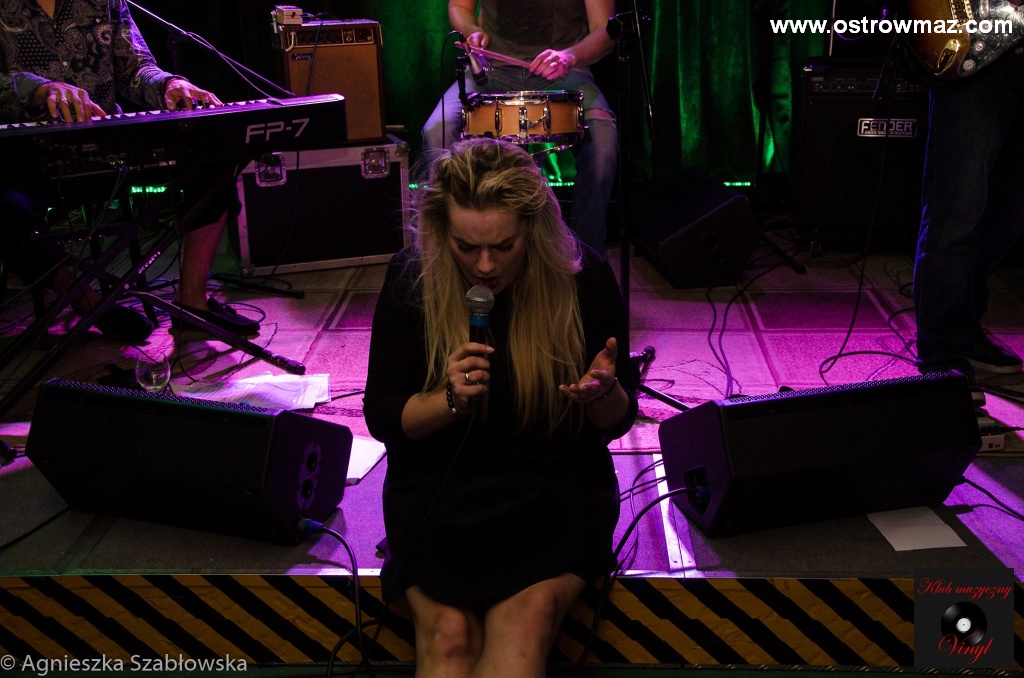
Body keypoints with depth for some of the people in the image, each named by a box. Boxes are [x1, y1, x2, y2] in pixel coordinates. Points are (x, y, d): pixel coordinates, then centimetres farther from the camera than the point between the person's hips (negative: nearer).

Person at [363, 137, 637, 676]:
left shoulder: (584, 277, -5)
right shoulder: (411, 278, -5)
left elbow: (617, 422, 3)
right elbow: (381, 417, -1)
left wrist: (603, 393, -21)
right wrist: (451, 399, -20)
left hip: (554, 487, 0)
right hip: (439, 485, 1)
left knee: (527, 618, -28)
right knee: (448, 632, -25)